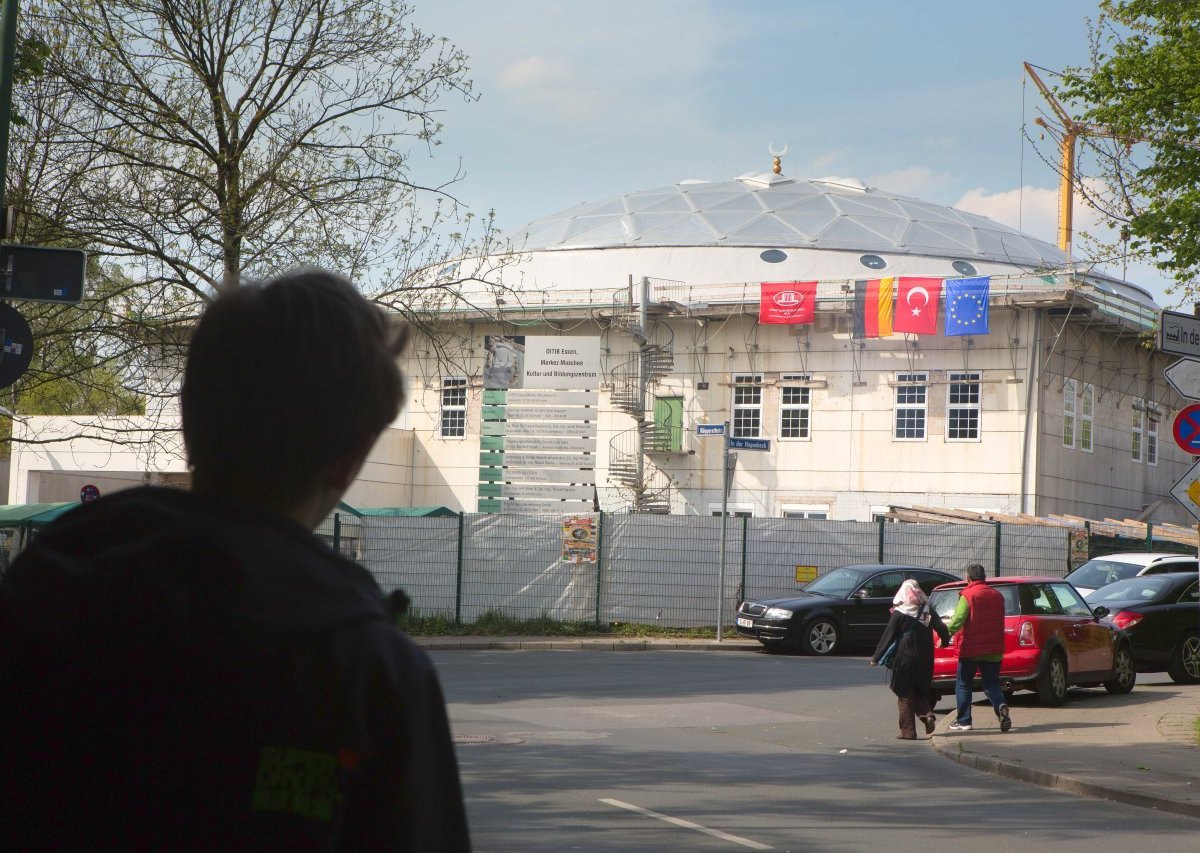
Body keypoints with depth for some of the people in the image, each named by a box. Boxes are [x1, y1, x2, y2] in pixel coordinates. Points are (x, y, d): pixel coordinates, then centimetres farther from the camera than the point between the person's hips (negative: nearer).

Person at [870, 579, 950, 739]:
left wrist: (876, 657, -3)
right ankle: (927, 715, -7)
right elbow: (942, 630, -1)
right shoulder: (928, 611, 3)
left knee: (905, 696, 4)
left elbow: (888, 636, -8)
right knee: (920, 692, 18)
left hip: (905, 659, -4)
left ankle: (908, 731, 1)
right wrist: (945, 642, 19)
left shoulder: (899, 614, -9)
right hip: (925, 660, 4)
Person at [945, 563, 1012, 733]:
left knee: (963, 685, 7)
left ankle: (963, 721, 7)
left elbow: (958, 619, -20)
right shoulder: (997, 596, 11)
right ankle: (1001, 707, -20)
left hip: (971, 649, -5)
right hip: (994, 649, 5)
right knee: (991, 683, 8)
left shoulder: (968, 596, -9)